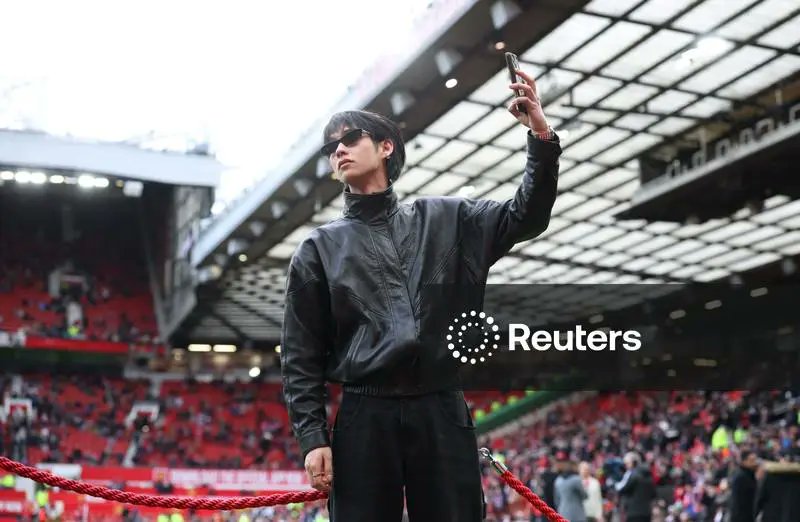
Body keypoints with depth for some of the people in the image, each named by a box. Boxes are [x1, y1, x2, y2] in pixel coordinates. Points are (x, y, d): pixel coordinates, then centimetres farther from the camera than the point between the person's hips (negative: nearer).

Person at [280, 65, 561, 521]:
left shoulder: (446, 220, 15)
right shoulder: (320, 249, 11)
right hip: (364, 419, 0)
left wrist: (542, 138, -7)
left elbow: (526, 217, 7)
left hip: (443, 414, 1)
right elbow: (301, 355, 7)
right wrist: (312, 437, -3)